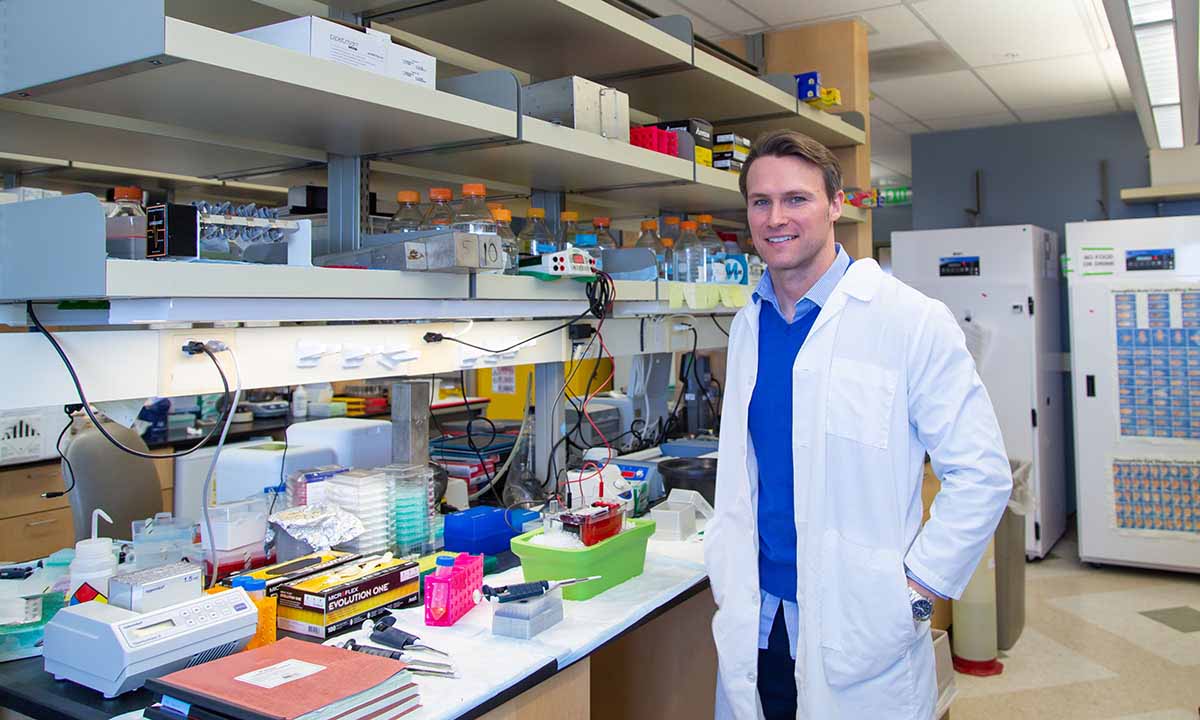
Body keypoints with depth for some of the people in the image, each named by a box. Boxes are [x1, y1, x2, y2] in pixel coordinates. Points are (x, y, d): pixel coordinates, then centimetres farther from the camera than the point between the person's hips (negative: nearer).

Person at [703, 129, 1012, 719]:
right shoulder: (748, 326, 6)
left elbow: (980, 475, -10)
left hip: (860, 639, -5)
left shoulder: (914, 321, -12)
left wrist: (912, 594, -12)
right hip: (756, 621, 5)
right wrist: (725, 568, 8)